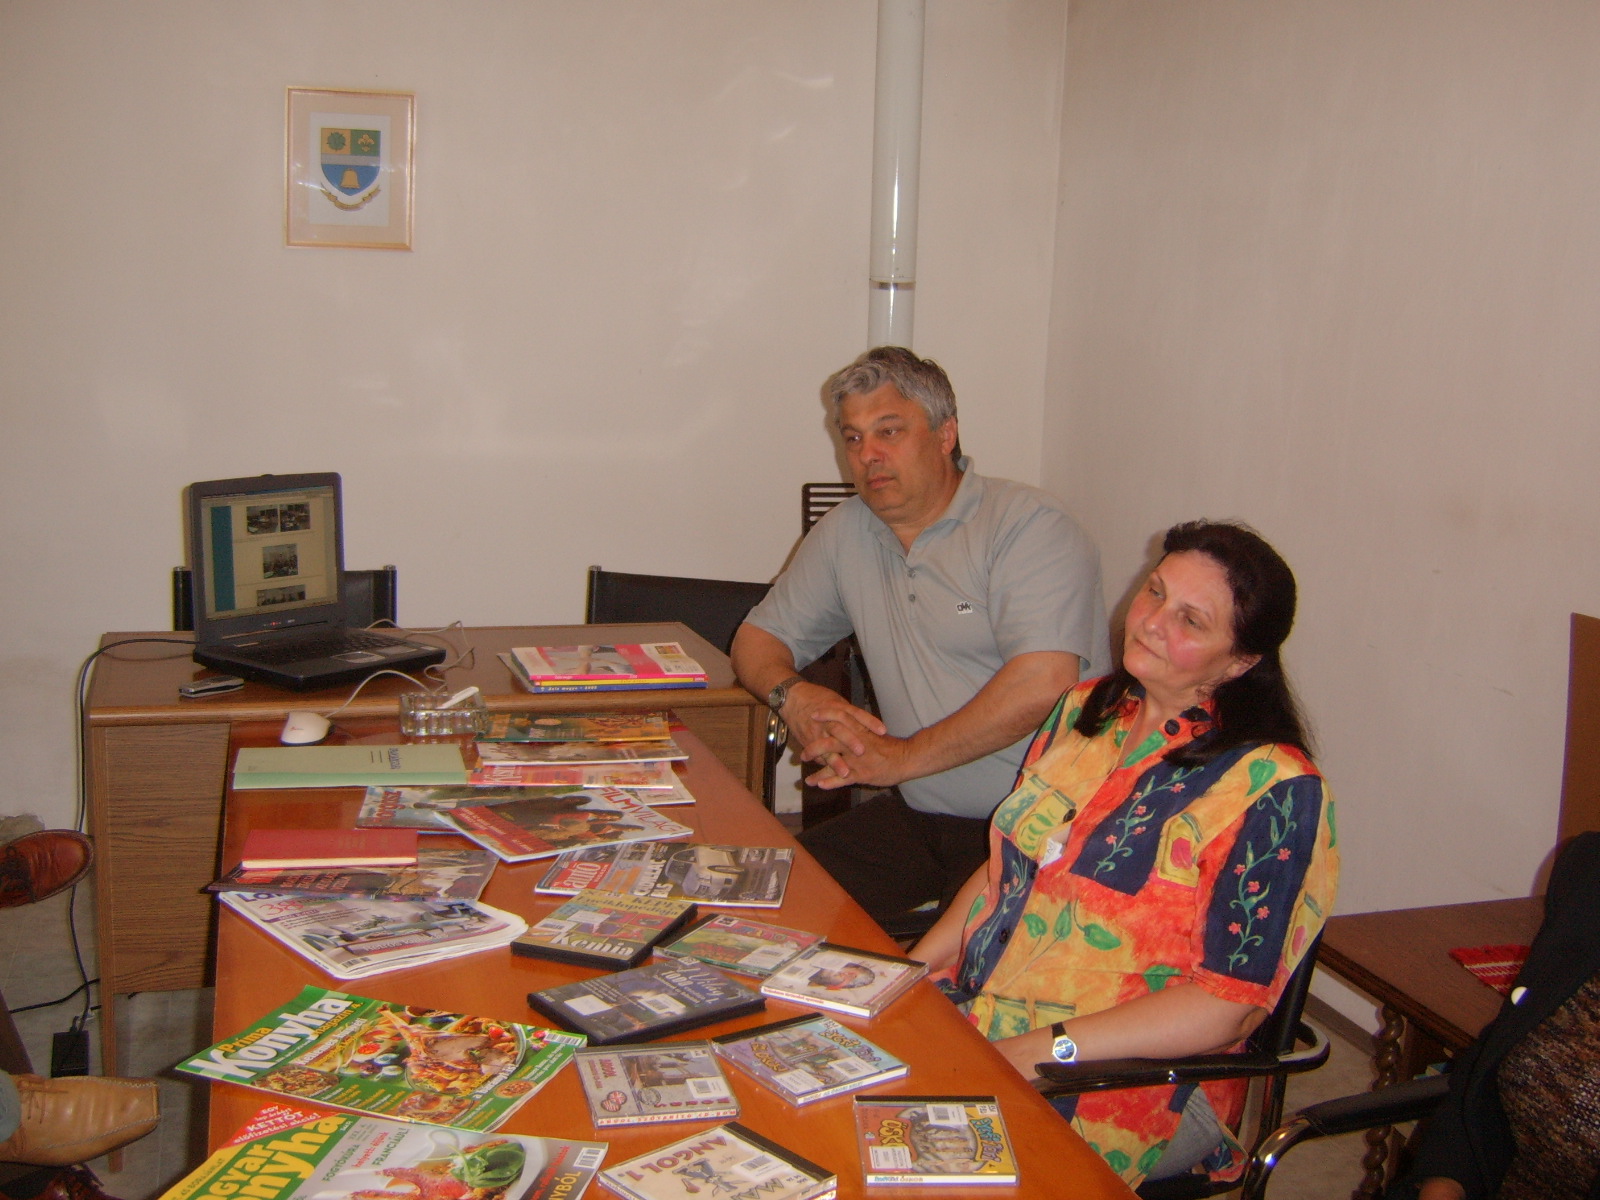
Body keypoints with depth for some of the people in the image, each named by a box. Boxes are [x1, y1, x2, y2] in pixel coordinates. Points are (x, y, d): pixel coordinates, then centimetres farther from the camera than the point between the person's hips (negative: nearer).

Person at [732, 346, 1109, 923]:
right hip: (917, 815, 6)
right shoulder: (845, 533, 11)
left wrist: (903, 757, -15)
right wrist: (793, 695, -6)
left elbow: (1041, 682, -22)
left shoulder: (1029, 525, -10)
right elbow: (759, 637, 19)